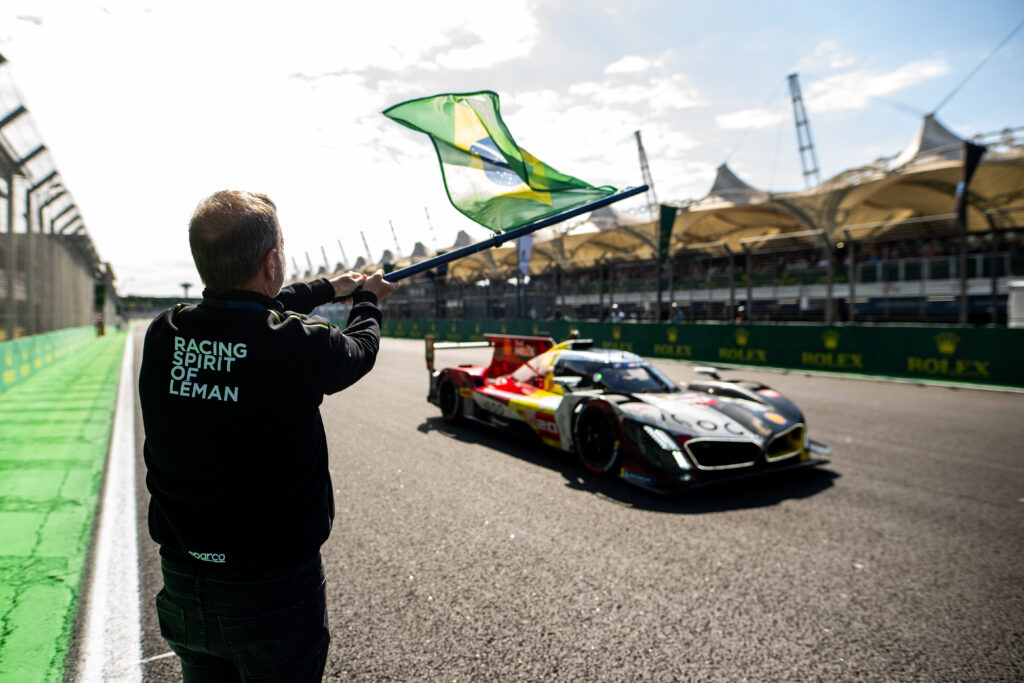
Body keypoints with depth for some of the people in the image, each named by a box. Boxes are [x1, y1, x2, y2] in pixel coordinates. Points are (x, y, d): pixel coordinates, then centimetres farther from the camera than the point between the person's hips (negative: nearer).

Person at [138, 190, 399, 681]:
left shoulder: (163, 335, -8)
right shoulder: (300, 346, -24)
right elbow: (360, 350, 0)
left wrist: (329, 288, 26)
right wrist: (367, 300, 22)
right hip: (273, 589, -4)